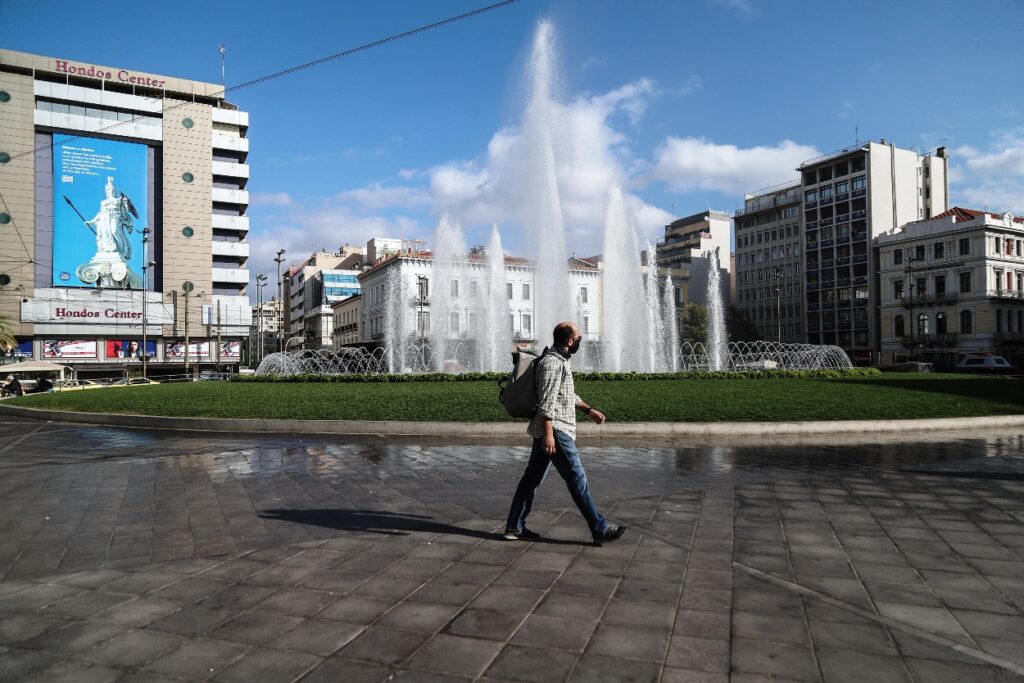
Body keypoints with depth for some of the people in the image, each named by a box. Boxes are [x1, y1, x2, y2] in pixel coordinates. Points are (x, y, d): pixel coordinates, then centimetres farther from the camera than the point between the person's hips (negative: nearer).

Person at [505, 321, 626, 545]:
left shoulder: (560, 361, 18)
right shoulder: (552, 363, -15)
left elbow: (568, 394, 29)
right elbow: (546, 402, -22)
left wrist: (588, 410, 24)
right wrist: (548, 434, -25)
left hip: (547, 431, 11)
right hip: (555, 430, -11)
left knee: (532, 478, 12)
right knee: (577, 479, -4)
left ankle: (514, 527, 17)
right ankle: (600, 529, 3)